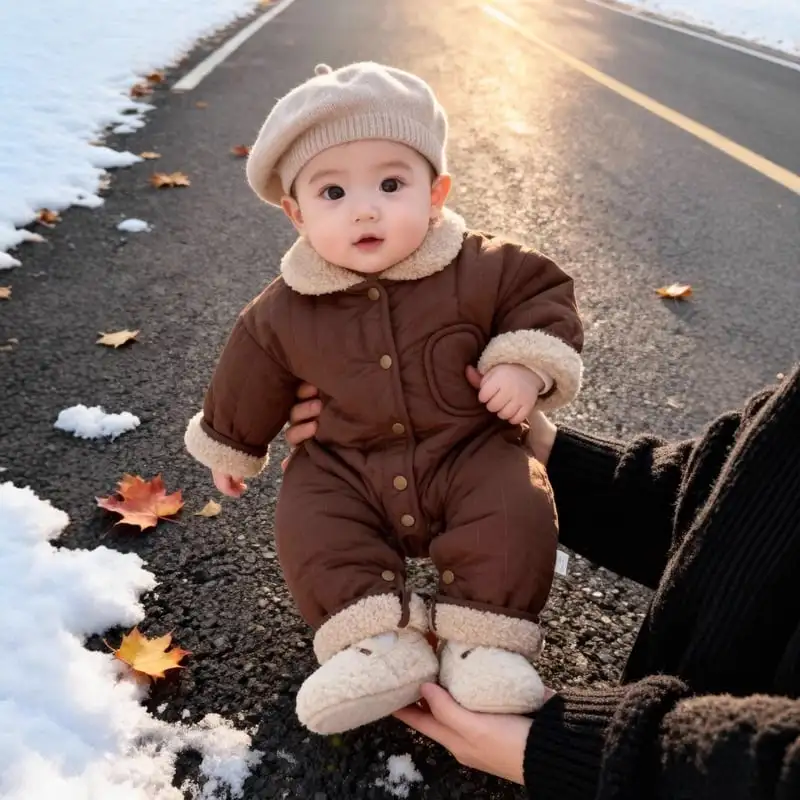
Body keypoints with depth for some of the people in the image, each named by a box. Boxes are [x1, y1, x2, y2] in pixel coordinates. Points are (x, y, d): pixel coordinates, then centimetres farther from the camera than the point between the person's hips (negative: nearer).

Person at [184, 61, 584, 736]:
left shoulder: (482, 269, -14)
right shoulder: (285, 312, -8)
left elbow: (543, 294, -3)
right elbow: (249, 381, 7)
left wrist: (527, 364, -21)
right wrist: (229, 449, 19)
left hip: (471, 452, -1)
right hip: (348, 468, 2)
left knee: (517, 508, -24)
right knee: (307, 524, -18)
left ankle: (484, 641, -12)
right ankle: (380, 642, -15)